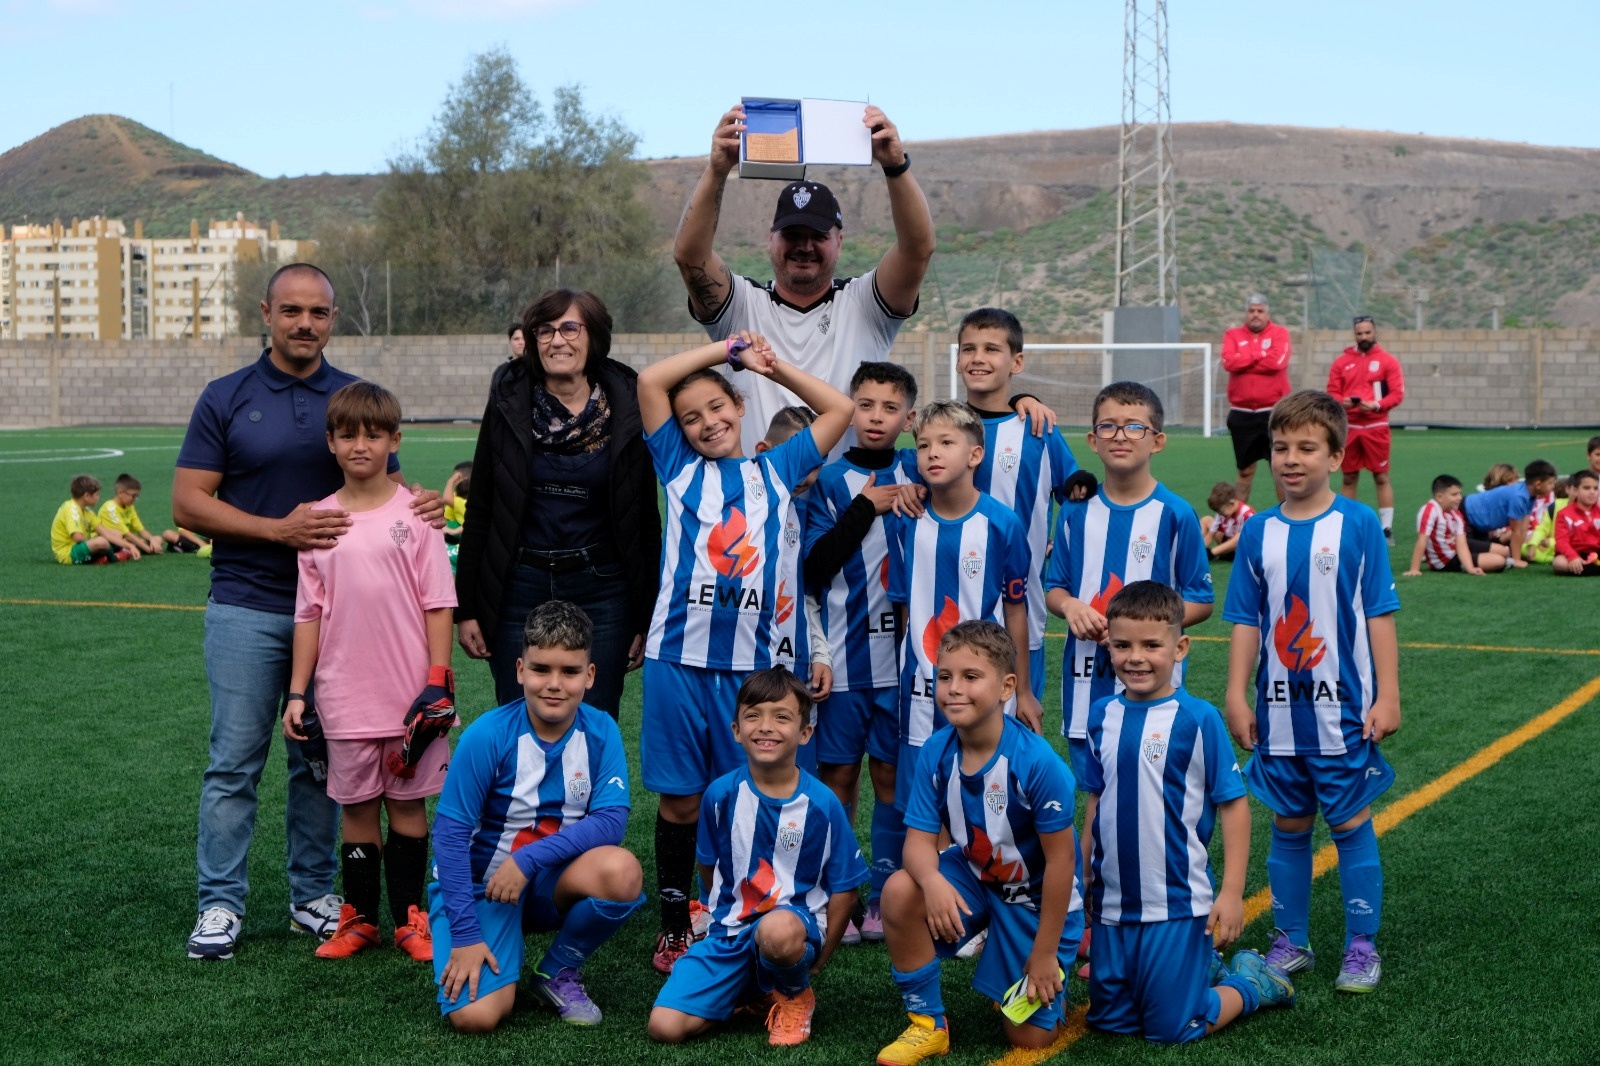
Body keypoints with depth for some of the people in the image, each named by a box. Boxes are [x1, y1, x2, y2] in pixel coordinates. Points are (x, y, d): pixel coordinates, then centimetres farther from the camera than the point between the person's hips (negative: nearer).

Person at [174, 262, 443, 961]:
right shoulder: (226, 399, 2)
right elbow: (188, 504, -3)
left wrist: (421, 506, -12)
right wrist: (279, 529, -15)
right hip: (247, 608, -2)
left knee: (320, 763, 9)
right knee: (234, 763, -1)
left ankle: (313, 896, 19)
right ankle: (220, 905, 6)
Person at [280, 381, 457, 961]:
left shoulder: (414, 513, -2)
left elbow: (438, 603, -2)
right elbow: (309, 612, 7)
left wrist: (438, 681, -8)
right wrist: (297, 691, 4)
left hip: (410, 692, -2)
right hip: (345, 694, 2)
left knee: (407, 800, 7)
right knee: (356, 804, 8)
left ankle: (409, 916, 18)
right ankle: (359, 918, 19)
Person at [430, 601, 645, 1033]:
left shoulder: (601, 732, -10)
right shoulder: (488, 735, -19)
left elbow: (611, 821, -17)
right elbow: (450, 832, -16)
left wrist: (528, 859, -27)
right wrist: (465, 933, -19)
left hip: (555, 883, 3)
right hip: (485, 883, -2)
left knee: (622, 871, -31)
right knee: (476, 1016, -23)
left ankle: (559, 970, -2)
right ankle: (509, 943, 13)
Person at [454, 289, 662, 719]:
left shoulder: (626, 410, -1)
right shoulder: (509, 404, 1)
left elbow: (647, 521, 3)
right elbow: (479, 511, 4)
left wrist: (647, 619, 2)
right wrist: (466, 608, 0)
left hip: (601, 591, -1)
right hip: (519, 590, 1)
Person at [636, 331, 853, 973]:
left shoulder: (777, 470, 15)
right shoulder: (680, 469, 12)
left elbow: (839, 409, 19)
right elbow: (650, 381, 4)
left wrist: (771, 366, 17)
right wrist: (729, 348, 9)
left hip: (756, 663, 1)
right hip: (679, 660, 0)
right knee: (680, 799, 5)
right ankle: (675, 927, 17)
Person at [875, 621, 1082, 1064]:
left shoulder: (1037, 761, -30)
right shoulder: (935, 752, -18)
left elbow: (1060, 860, -22)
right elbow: (920, 838, -15)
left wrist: (1045, 952, -16)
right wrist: (932, 880, -41)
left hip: (1036, 895, -3)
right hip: (974, 875, 4)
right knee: (900, 891, -28)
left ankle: (1056, 969, 31)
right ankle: (927, 1024, -9)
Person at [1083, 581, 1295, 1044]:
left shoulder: (1198, 719, -13)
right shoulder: (1102, 716, 2)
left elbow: (1233, 803, -9)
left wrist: (1232, 891, -12)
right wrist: (1083, 875, 14)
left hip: (1176, 905, -6)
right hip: (1112, 902, 6)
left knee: (1172, 1029, -2)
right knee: (1107, 1020, 14)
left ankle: (1253, 981, 25)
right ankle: (1205, 968, 36)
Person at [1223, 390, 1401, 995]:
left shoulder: (1358, 525, -5)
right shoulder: (1258, 532, 3)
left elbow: (1380, 615, -4)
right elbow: (1245, 622, 6)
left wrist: (1387, 696, -7)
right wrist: (1236, 696, 1)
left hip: (1343, 710, -3)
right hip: (1279, 712, 3)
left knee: (1351, 825, 4)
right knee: (1287, 826, 11)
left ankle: (1362, 946, 15)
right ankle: (1291, 942, 23)